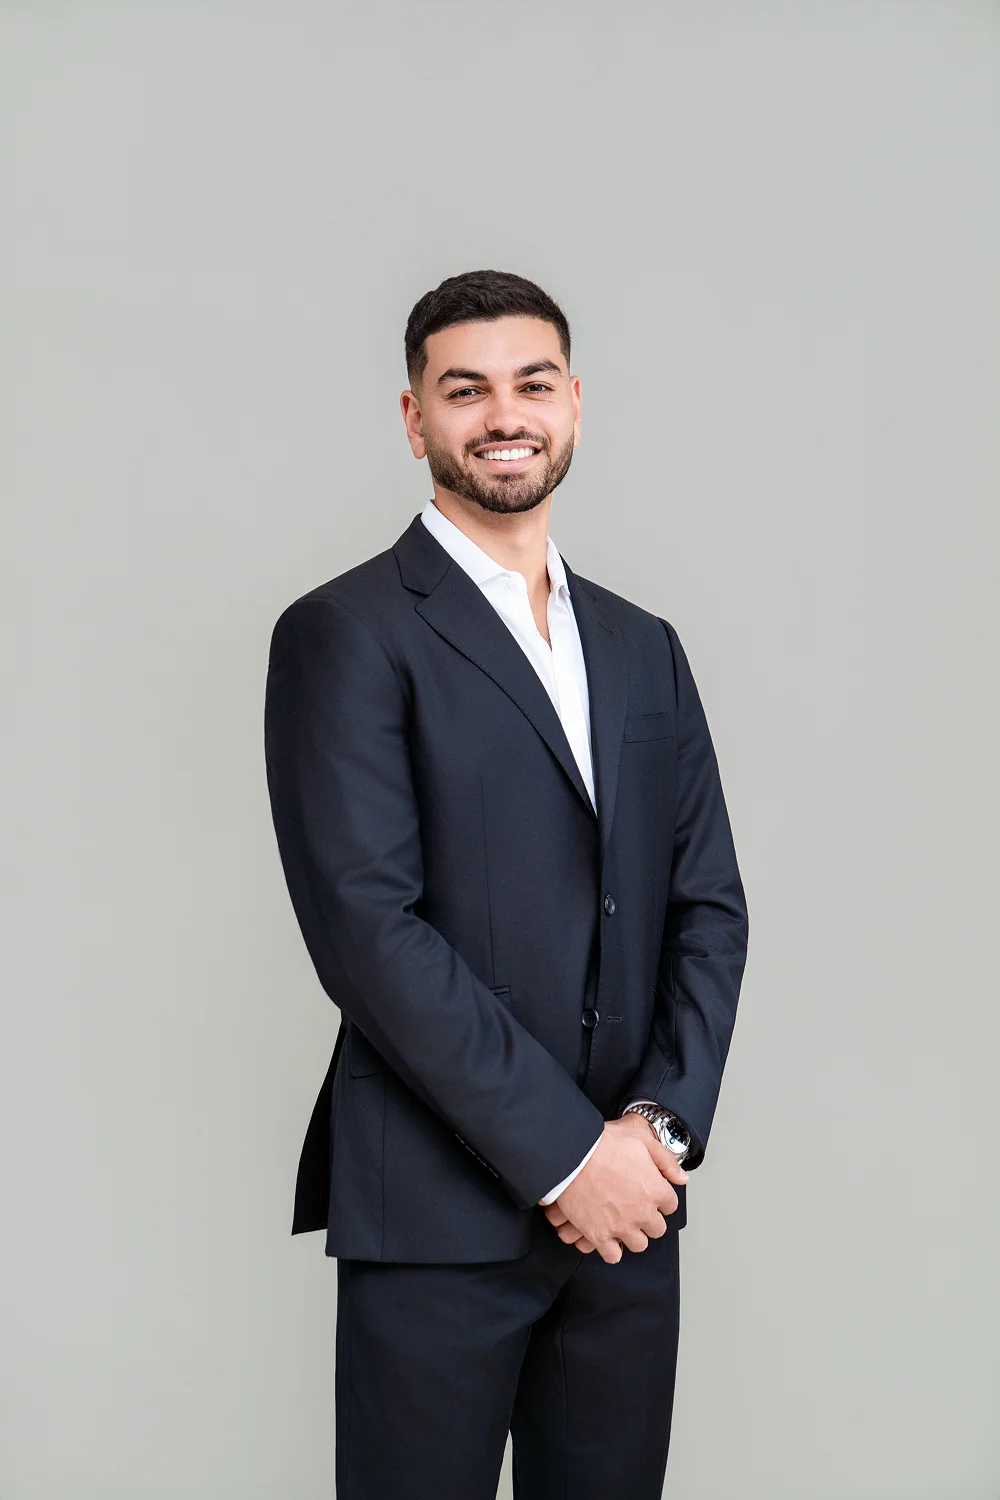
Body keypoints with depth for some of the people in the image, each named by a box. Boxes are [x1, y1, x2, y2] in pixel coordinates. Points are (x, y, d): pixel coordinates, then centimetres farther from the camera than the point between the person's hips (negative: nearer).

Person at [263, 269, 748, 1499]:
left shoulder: (644, 648, 14)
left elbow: (709, 904, 10)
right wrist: (562, 1150, -14)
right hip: (439, 1211, -5)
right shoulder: (344, 634, -5)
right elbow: (368, 925, -14)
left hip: (627, 1205, 5)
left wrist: (661, 1125, -5)